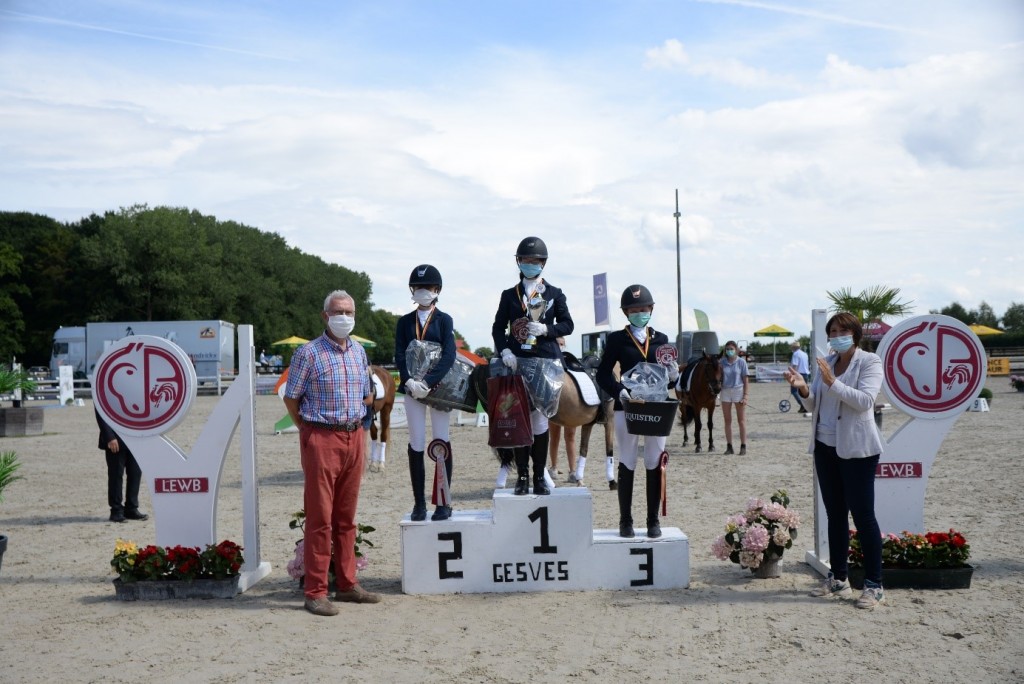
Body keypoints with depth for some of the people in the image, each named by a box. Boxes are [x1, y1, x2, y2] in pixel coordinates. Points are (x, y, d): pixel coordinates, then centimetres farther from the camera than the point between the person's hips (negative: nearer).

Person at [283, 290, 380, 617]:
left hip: (354, 437, 6)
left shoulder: (359, 351, 12)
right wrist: (309, 430, -2)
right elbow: (291, 399, -3)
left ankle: (347, 584, 20)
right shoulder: (309, 353, -6)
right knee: (320, 516, -4)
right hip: (321, 439, -6)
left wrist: (355, 422, 12)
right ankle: (316, 592, 1)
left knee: (346, 515, 12)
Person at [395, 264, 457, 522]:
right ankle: (419, 503, 10)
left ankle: (443, 503, 8)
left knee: (442, 443, 2)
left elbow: (449, 356, -9)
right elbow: (399, 355, 1)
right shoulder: (405, 322, 10)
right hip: (412, 389, 2)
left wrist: (428, 382, -21)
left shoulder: (444, 320, 2)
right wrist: (409, 381, -17)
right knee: (416, 446, 3)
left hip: (439, 387, -2)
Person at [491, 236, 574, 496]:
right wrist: (504, 350, -12)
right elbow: (498, 327, 6)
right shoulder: (509, 295, 11)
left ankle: (539, 477, 9)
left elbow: (567, 325, 6)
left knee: (540, 419, 1)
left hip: (546, 363, -1)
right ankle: (522, 477, 6)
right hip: (516, 363, 1)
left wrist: (546, 329, -13)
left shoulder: (555, 294, 9)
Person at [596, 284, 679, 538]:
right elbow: (603, 374, -2)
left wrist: (673, 376, -11)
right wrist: (619, 391, -19)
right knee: (627, 465, 5)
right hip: (627, 408, -2)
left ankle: (653, 521, 15)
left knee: (655, 465, 6)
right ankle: (625, 521, 14)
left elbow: (668, 380, 12)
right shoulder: (616, 339, 2)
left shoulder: (661, 339, 10)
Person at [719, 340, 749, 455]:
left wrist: (745, 396, -11)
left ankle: (743, 447, 8)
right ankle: (729, 447, 14)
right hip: (725, 391, 3)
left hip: (738, 391, -2)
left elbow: (746, 380, -4)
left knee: (741, 420, 3)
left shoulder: (741, 362, -4)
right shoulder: (722, 362, 2)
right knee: (727, 420, 7)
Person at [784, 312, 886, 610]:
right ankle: (838, 580, 21)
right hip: (825, 447, 7)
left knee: (862, 514, -5)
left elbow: (865, 400, -20)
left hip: (857, 448, -7)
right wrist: (803, 389, -7)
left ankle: (874, 586, 2)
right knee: (835, 514, 12)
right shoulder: (827, 362, 12)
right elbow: (814, 406, 13)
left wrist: (832, 383, -30)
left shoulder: (870, 362, -6)